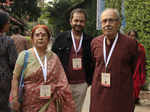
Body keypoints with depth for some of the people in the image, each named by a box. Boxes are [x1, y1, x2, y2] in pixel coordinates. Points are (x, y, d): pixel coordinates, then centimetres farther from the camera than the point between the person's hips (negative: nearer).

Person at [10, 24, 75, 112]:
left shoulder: (54, 57, 4)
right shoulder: (24, 55, -3)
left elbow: (61, 82, 5)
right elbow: (16, 78, -2)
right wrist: (15, 99, -10)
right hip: (30, 104, -1)